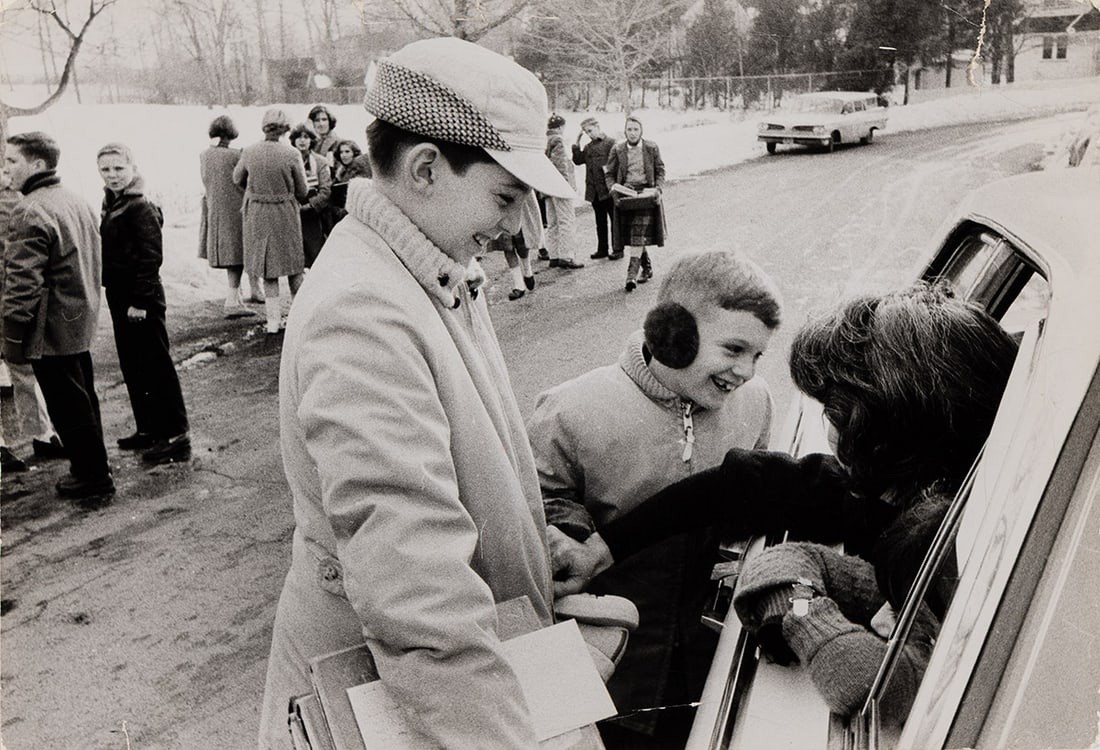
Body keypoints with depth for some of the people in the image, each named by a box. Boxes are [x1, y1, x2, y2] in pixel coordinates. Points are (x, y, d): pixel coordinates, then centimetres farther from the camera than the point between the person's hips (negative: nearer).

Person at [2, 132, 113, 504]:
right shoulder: (76, 200, 10)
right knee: (83, 400, 18)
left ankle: (93, 480, 11)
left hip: (51, 329, -9)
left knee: (68, 407, 1)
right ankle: (92, 470, 30)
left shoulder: (31, 211, -20)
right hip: (81, 322, 9)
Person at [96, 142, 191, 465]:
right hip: (120, 298, 10)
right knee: (132, 366, 15)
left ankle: (176, 436, 1)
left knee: (157, 366, -5)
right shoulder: (112, 205, 13)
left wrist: (139, 301, -21)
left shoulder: (141, 208, -15)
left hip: (142, 301, -10)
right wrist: (116, 294, 14)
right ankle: (148, 429, 26)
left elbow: (151, 257, -20)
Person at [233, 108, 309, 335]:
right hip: (285, 214, -2)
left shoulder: (250, 152, -5)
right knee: (293, 265, 13)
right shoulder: (291, 155, -13)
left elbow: (237, 179, 11)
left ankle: (274, 320, 9)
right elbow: (302, 192, -5)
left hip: (257, 214, 2)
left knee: (267, 267, 10)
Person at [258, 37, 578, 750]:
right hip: (379, 667, -9)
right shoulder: (362, 315, -31)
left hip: (470, 631, 9)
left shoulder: (440, 272, 1)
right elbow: (411, 573, -38)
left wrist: (542, 542, 15)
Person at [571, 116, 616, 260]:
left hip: (607, 188, -7)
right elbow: (577, 160, 7)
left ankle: (618, 249, 6)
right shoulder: (588, 146, 16)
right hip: (594, 190, 7)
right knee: (600, 221, 13)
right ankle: (602, 249, 19)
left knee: (615, 219, 0)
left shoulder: (610, 142, -5)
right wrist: (577, 142, 3)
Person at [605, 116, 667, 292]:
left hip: (645, 193, -2)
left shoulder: (652, 148, 6)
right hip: (624, 195, 2)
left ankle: (632, 273, -20)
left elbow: (660, 171, 11)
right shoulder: (617, 150, 6)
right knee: (632, 235, 4)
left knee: (639, 233, -16)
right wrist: (613, 189, -9)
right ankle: (647, 267, 25)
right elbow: (610, 173, 9)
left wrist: (657, 189, -5)